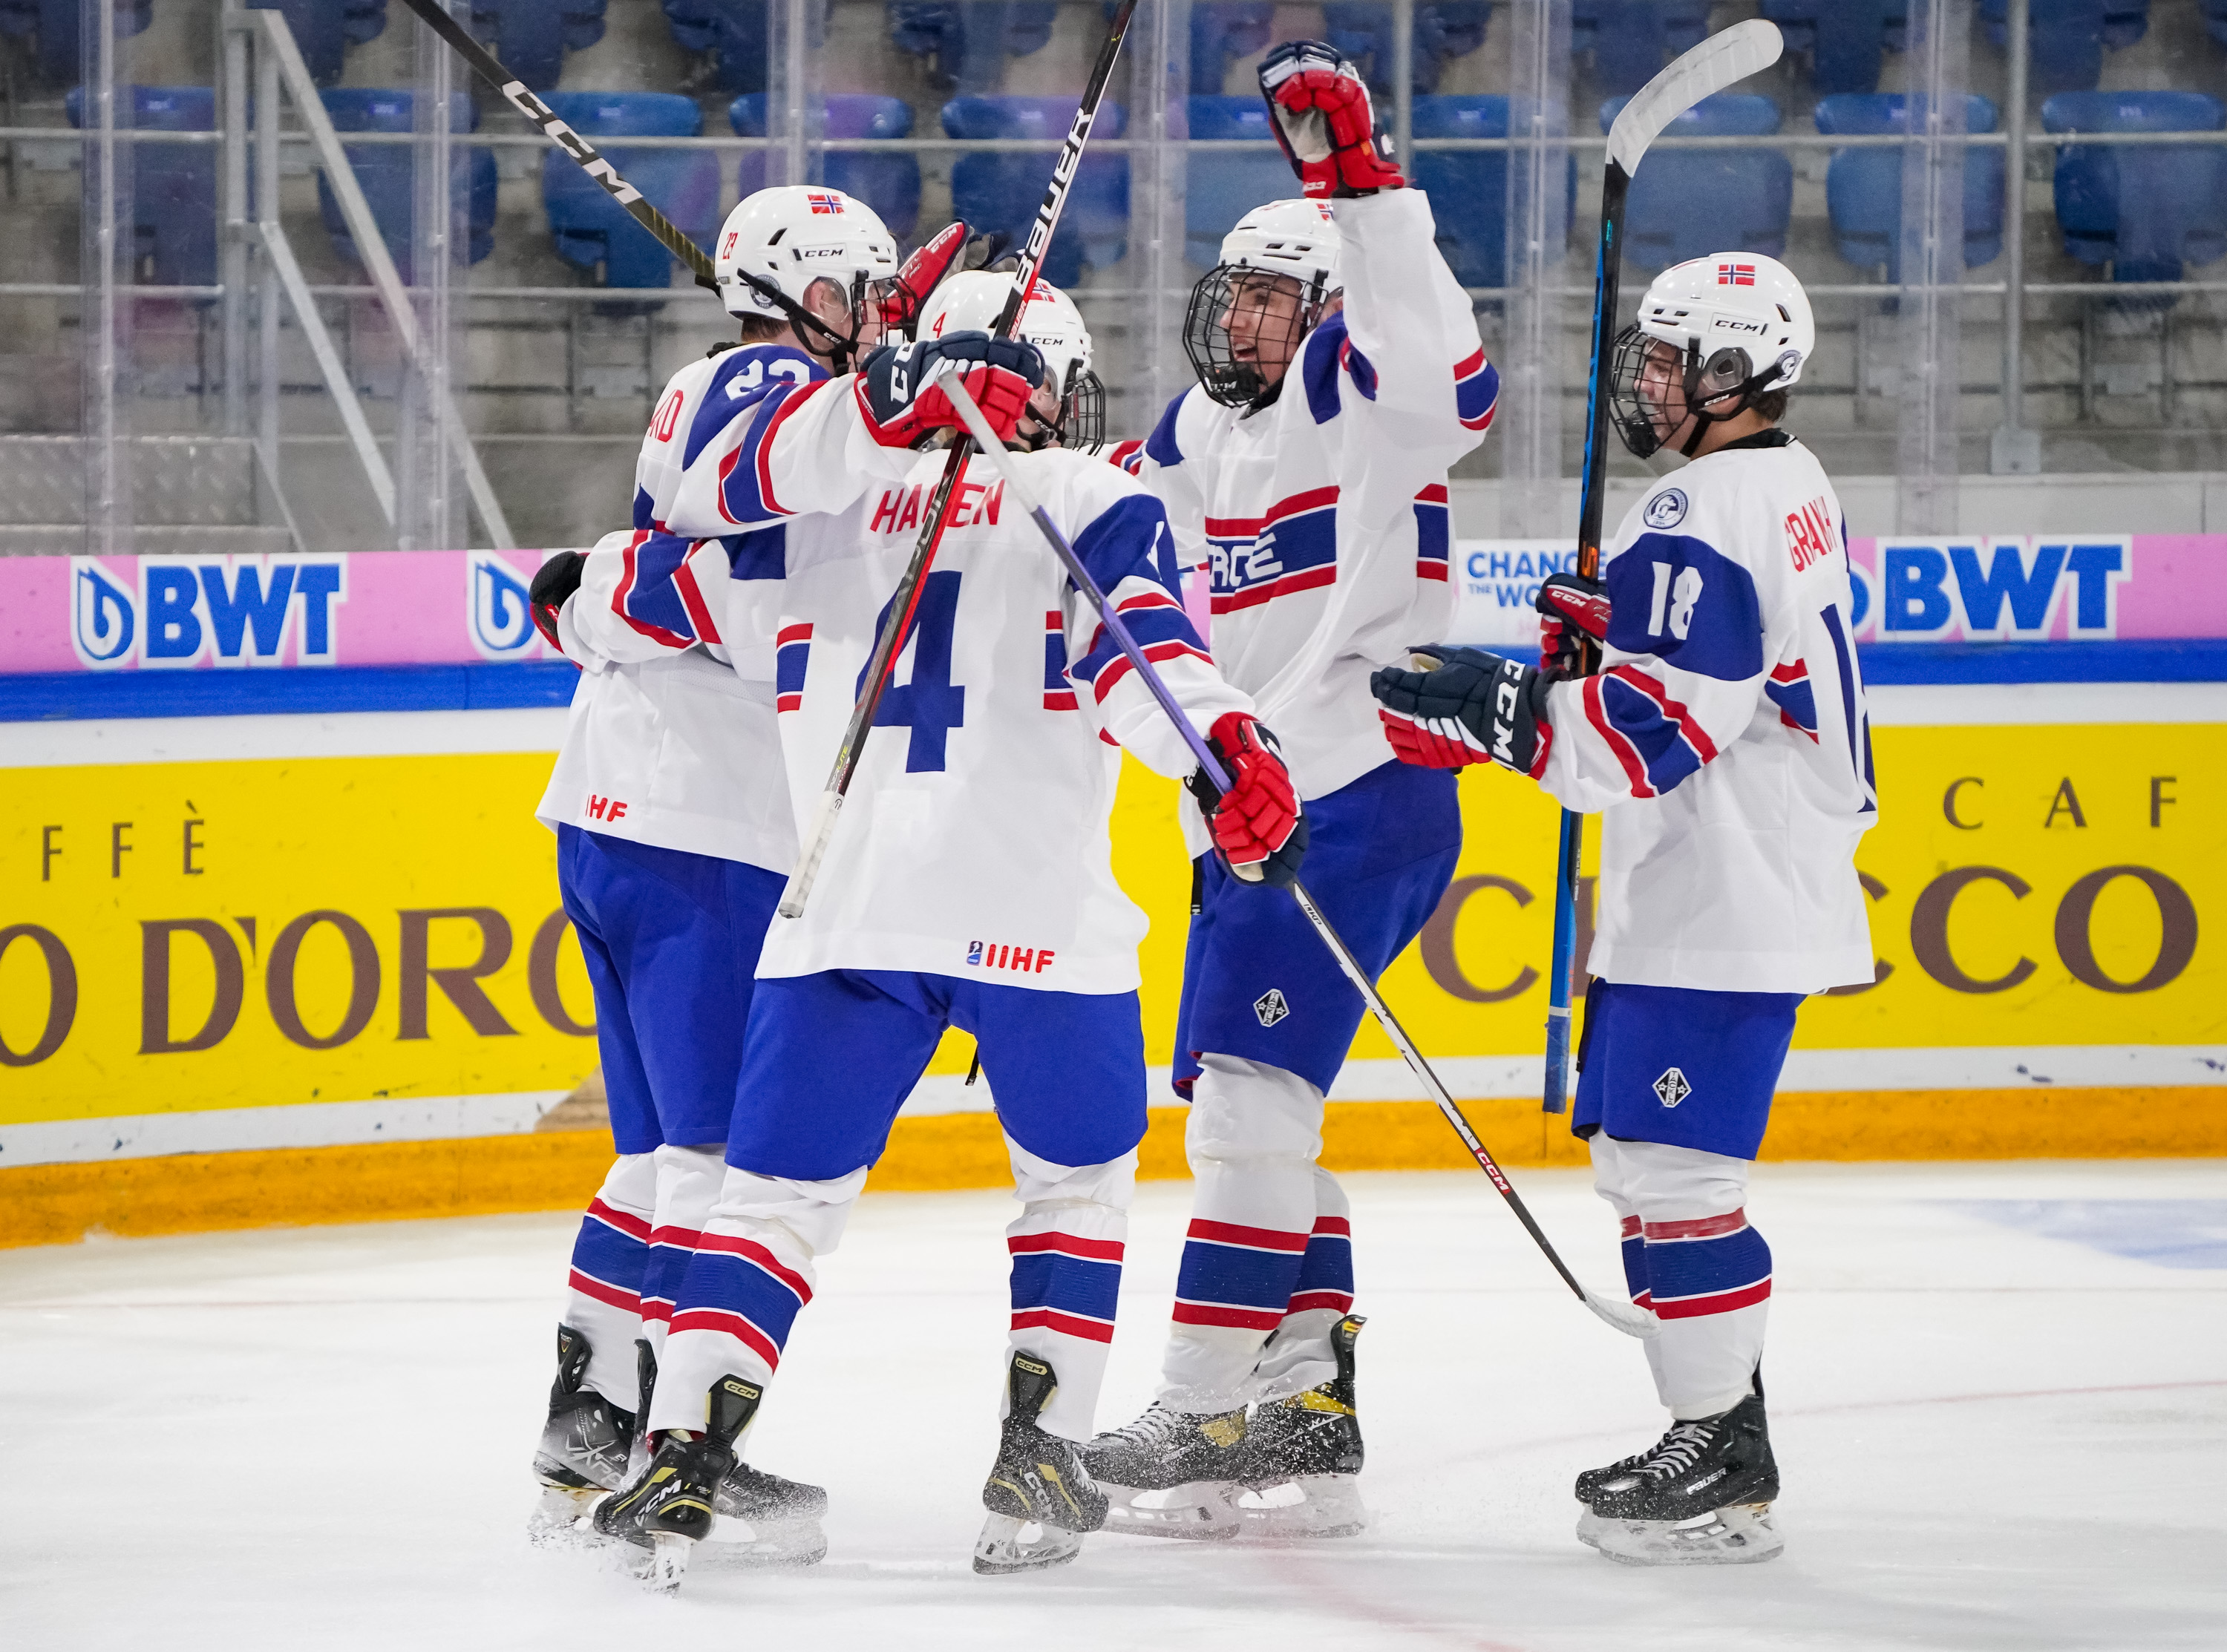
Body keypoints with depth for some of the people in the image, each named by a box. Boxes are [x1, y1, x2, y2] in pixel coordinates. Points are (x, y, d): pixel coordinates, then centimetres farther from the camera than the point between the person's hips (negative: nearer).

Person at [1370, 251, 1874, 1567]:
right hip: (1720, 893, 11)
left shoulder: (1712, 518, -19)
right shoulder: (1788, 487, 14)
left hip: (1721, 906, -11)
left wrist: (1483, 705, -21)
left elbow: (1649, 732, -24)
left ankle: (1721, 1467, -7)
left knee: (1670, 1171, -10)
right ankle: (1725, 1437, 21)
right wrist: (1602, 635, 10)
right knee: (1650, 1164, 16)